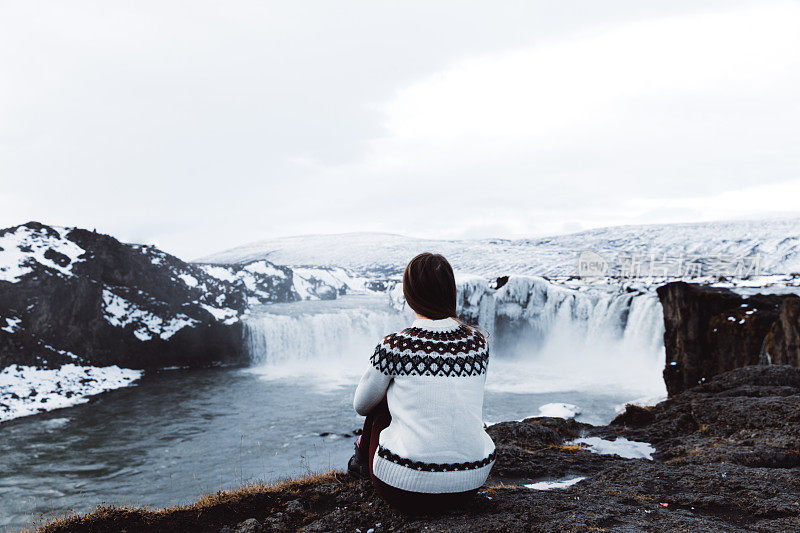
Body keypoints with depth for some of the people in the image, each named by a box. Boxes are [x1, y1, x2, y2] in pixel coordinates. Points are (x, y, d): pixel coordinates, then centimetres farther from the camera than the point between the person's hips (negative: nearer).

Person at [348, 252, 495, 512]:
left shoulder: (394, 345, -10)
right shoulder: (478, 341, 1)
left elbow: (361, 405, 7)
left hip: (408, 487, -3)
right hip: (470, 485, 4)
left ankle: (364, 458, 46)